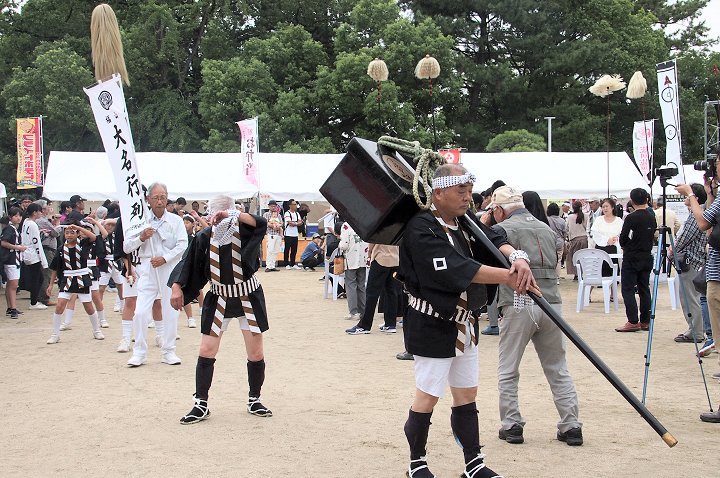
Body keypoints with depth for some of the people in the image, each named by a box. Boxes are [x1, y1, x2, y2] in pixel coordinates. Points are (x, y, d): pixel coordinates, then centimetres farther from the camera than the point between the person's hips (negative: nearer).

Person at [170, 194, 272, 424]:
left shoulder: (243, 230, -13)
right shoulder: (204, 237, -7)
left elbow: (260, 223, -33)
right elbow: (188, 263, 1)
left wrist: (232, 215, -41)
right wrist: (177, 286, -9)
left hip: (248, 298, -1)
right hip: (218, 299, 1)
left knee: (256, 355, 3)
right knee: (206, 352, -2)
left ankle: (254, 400, 22)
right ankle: (201, 405, 9)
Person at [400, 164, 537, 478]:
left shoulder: (465, 222, 7)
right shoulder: (421, 229, -20)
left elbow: (493, 241, -5)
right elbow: (458, 269, -29)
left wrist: (517, 257, -29)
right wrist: (510, 277, -30)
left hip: (465, 323, 9)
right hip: (432, 326, -8)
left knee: (466, 395, 14)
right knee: (427, 397, 1)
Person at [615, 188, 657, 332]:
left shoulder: (631, 218, -15)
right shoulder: (652, 218, 4)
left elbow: (622, 239, -11)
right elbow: (652, 236, 11)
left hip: (632, 258, -6)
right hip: (647, 257, 6)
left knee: (627, 289, -3)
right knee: (644, 289, 11)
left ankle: (633, 322, -10)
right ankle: (645, 321, 12)